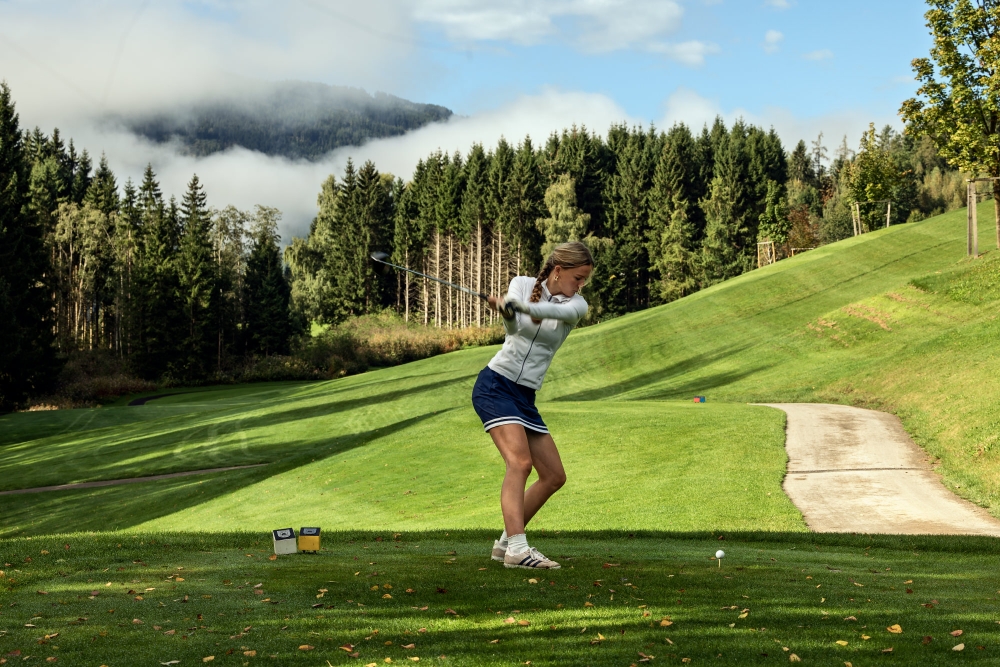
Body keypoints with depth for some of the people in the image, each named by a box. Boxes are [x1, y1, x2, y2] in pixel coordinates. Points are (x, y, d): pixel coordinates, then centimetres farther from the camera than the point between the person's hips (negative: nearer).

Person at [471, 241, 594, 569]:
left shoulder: (576, 304, 1)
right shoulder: (522, 284, -2)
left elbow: (557, 311, -24)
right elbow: (512, 327, -20)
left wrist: (517, 305, -42)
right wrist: (505, 311, -44)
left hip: (525, 398, 5)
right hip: (495, 385, -5)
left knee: (554, 476, 6)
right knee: (520, 461, -24)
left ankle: (506, 542, 18)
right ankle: (517, 549, -30)